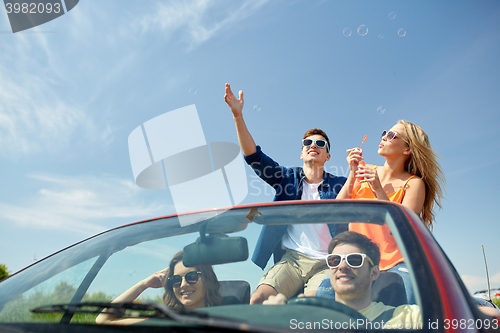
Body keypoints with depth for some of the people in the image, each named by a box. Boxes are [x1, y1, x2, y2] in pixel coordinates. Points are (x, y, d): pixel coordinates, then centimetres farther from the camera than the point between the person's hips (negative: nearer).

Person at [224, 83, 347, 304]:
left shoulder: (339, 184, 11)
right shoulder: (288, 177, 12)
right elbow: (253, 156, 2)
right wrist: (237, 115, -7)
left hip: (326, 263, -1)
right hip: (291, 258, 2)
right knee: (257, 300, -24)